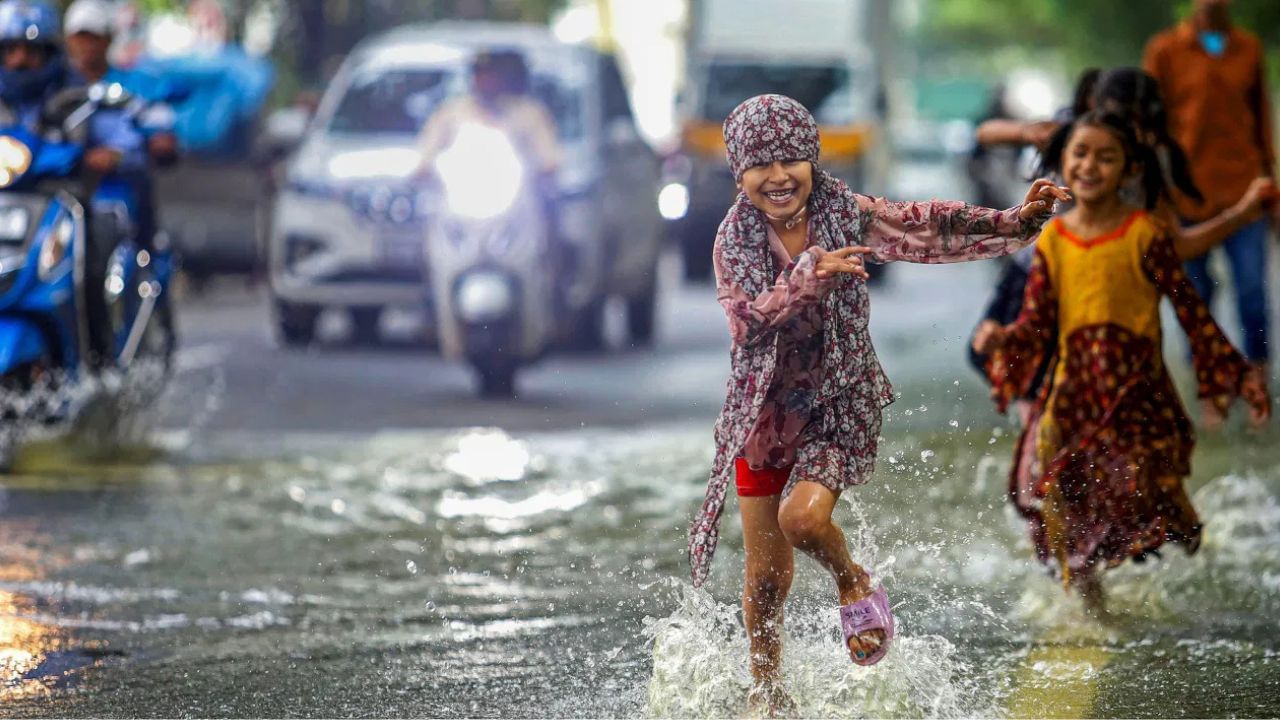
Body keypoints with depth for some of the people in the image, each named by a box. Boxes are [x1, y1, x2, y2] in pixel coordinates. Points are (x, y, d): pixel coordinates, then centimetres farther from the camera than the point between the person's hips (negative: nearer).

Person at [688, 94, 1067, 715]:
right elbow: (750, 320, -22)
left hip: (839, 407, -1)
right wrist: (808, 277, -39)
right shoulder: (736, 239, -10)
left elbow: (929, 227, -7)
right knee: (766, 577, 6)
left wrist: (1017, 221, -17)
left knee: (802, 516, -28)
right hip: (765, 412, 1)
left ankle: (854, 584, 6)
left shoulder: (846, 215, -9)